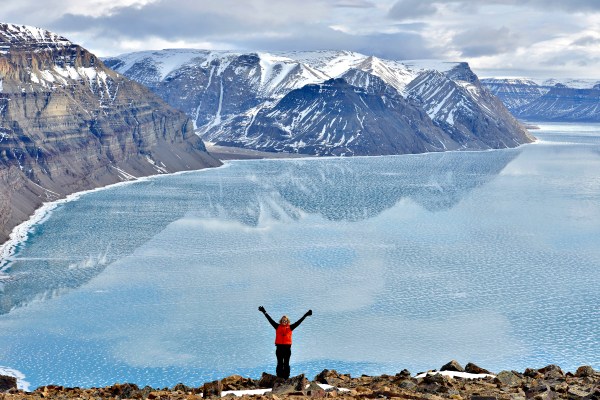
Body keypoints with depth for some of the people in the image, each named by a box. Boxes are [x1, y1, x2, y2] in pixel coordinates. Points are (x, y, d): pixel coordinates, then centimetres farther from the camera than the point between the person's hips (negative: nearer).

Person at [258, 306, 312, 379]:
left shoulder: (290, 327, 8)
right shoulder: (277, 327, 7)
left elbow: (299, 321, 8)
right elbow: (270, 319, 7)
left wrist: (306, 315, 6)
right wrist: (264, 312, 5)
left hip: (287, 347, 0)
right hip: (279, 347, 0)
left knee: (286, 363, 3)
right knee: (280, 363, 3)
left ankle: (286, 377, 5)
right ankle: (279, 377, 4)